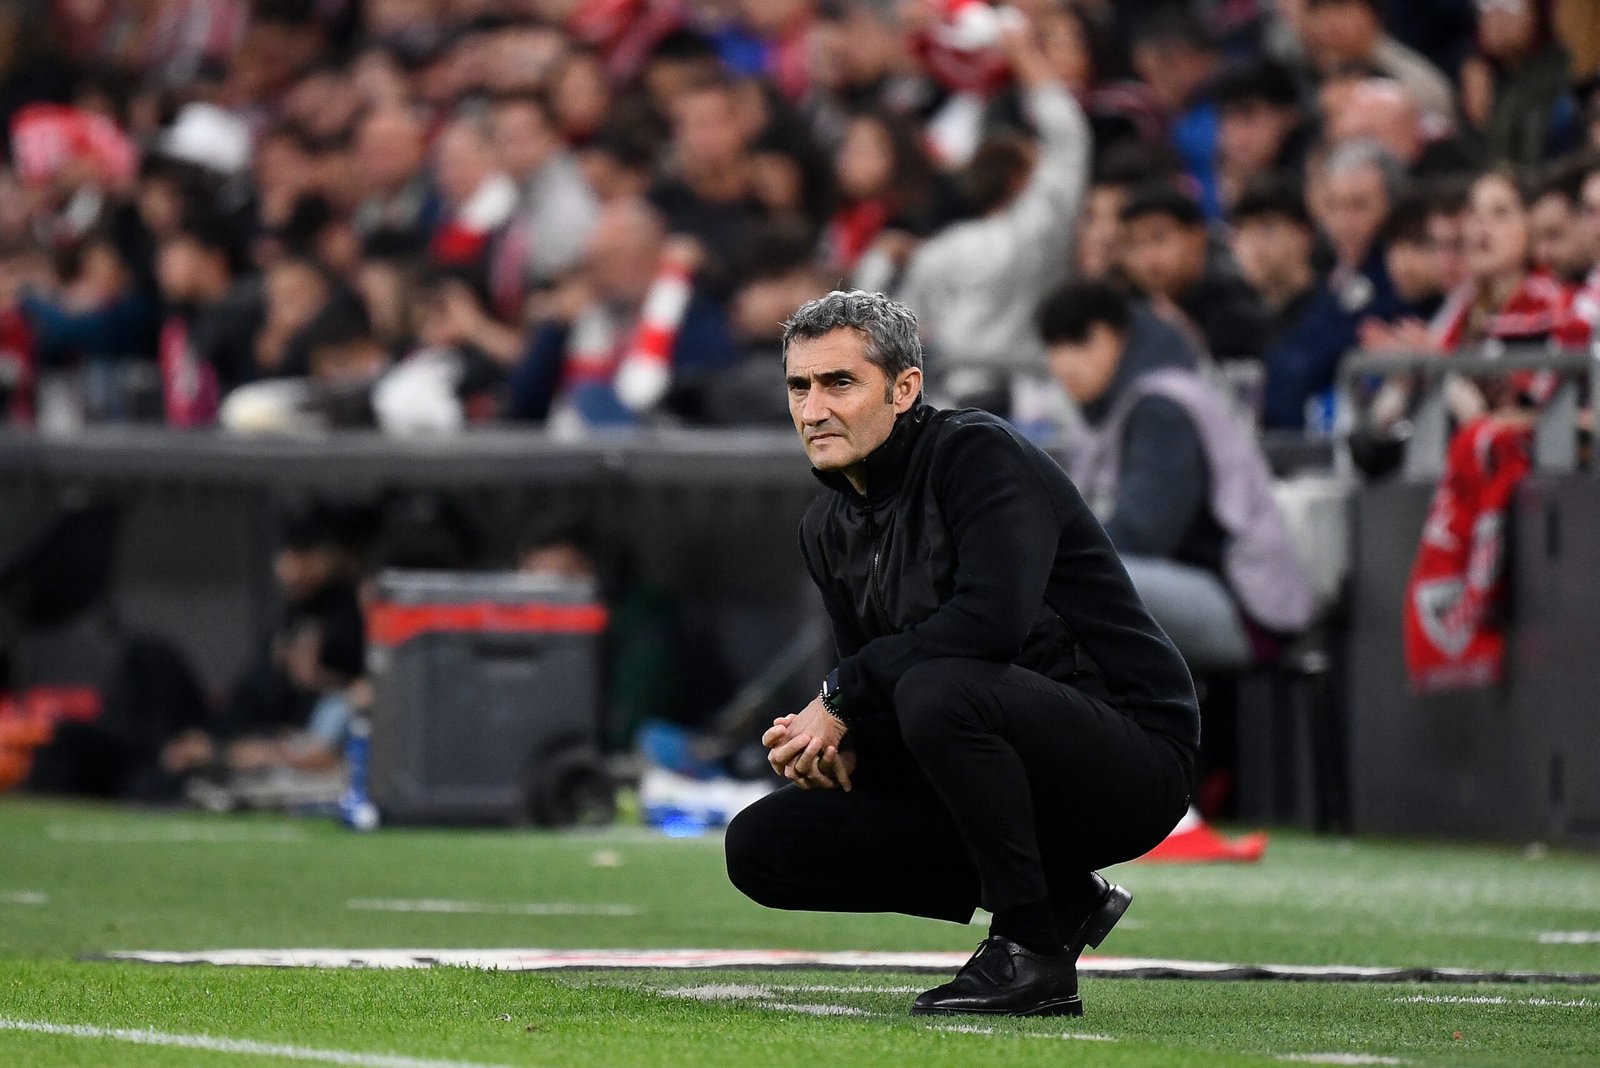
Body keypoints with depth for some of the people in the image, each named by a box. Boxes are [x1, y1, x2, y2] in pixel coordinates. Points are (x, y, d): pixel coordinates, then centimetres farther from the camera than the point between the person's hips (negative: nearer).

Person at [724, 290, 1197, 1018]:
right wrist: (839, 742, -12)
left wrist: (843, 693, -23)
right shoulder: (829, 528, 9)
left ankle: (1033, 952, -18)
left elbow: (993, 618, -31)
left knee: (938, 691, -36)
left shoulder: (978, 455, -15)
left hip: (1132, 754, -9)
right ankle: (1061, 898, 6)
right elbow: (872, 677, 12)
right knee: (761, 848, -1)